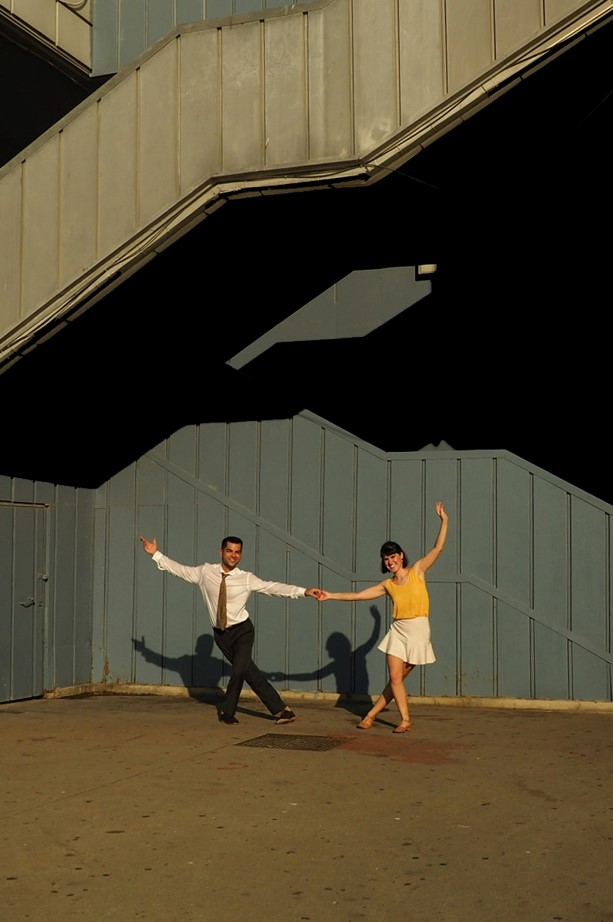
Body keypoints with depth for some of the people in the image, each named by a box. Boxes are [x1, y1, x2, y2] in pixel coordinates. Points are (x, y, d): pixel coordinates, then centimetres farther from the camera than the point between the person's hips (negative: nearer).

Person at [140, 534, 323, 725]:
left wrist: (303, 591, -25)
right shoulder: (205, 572, -3)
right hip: (221, 633, 2)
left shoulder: (247, 579, -10)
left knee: (239, 670, -17)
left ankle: (227, 711, 7)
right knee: (248, 672, 3)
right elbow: (180, 570, 6)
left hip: (242, 630, -2)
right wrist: (156, 554, 5)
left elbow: (274, 587, -16)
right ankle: (279, 709, 10)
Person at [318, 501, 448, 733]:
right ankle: (405, 720, 6)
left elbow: (438, 548, -4)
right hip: (398, 631, 3)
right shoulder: (387, 585, 7)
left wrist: (444, 521, -10)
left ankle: (372, 714, 10)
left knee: (398, 678, 1)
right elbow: (358, 595, 7)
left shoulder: (417, 571, 1)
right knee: (395, 677, -5)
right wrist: (331, 596, 2)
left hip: (419, 630, -3)